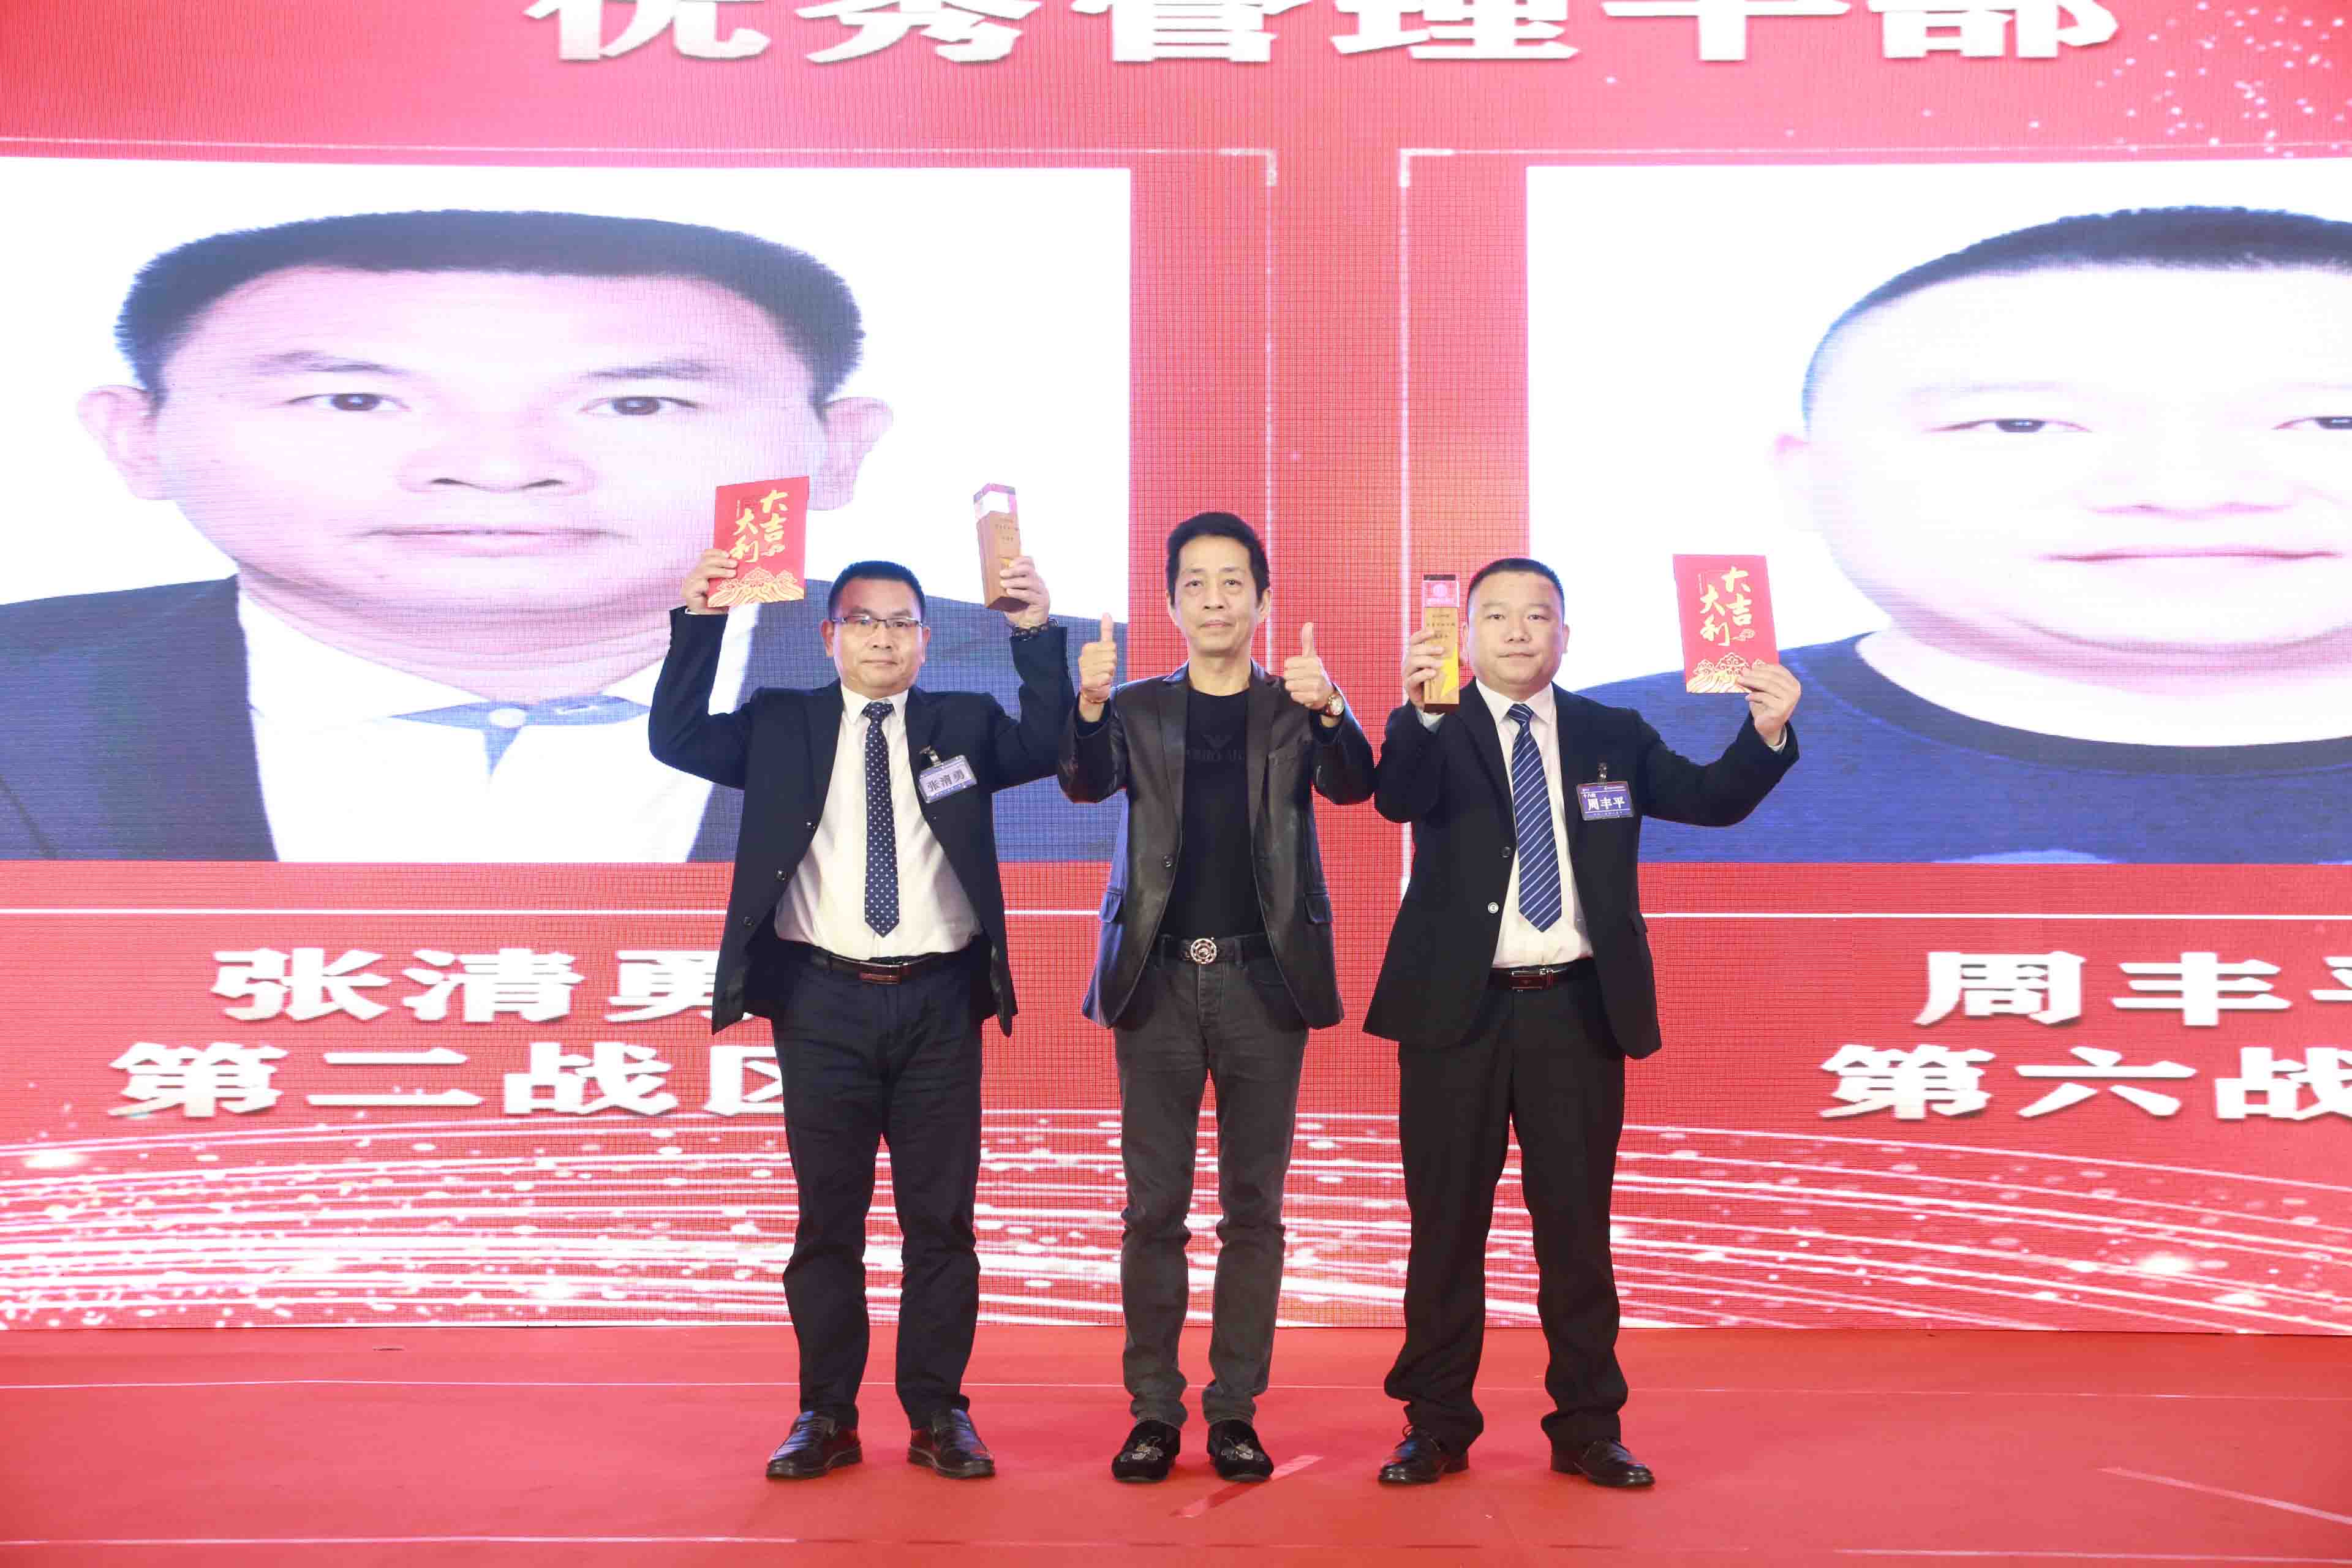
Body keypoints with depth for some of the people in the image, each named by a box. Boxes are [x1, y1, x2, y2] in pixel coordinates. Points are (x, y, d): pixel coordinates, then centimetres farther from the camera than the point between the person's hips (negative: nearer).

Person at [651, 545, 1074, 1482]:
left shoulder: (964, 725, 9)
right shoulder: (780, 725, 9)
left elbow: (1053, 746, -4)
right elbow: (676, 739, -1)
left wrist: (1037, 633, -15)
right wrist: (700, 623, -11)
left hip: (938, 1002, 0)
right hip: (823, 1001, 0)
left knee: (942, 1218, 5)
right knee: (827, 1219, 7)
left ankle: (938, 1414, 15)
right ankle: (827, 1416, 17)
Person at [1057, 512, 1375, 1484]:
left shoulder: (1295, 710, 7)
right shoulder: (1138, 709, 8)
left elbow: (1351, 786, -10)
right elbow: (1086, 783, -9)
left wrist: (1327, 709, -30)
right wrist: (1088, 703, -28)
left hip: (1262, 980, 0)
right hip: (1159, 978, 0)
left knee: (1253, 1208, 5)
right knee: (1154, 1207, 3)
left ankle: (1235, 1410, 13)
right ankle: (1153, 1410, 11)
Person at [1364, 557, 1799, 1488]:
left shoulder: (1613, 736, 10)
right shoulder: (1436, 731, 1)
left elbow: (1711, 799, 4)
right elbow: (1396, 800, -18)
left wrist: (1766, 734, -14)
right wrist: (1421, 711, -37)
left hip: (1578, 1009, 2)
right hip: (1459, 1008, -1)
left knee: (1577, 1222, 7)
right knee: (1447, 1221, 6)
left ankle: (1587, 1427, 18)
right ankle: (1437, 1425, 17)